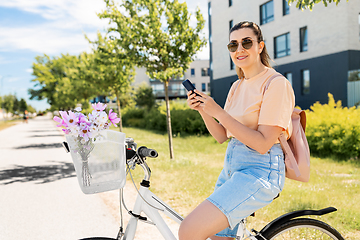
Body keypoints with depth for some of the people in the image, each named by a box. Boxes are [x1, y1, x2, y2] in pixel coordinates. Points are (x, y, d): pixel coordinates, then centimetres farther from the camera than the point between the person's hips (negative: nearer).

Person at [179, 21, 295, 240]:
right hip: (232, 165, 8)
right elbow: (222, 136, 12)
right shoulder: (237, 86, 14)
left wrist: (218, 112, -19)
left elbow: (263, 144, -19)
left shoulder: (276, 83, -10)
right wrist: (203, 110, -4)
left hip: (260, 171, -8)